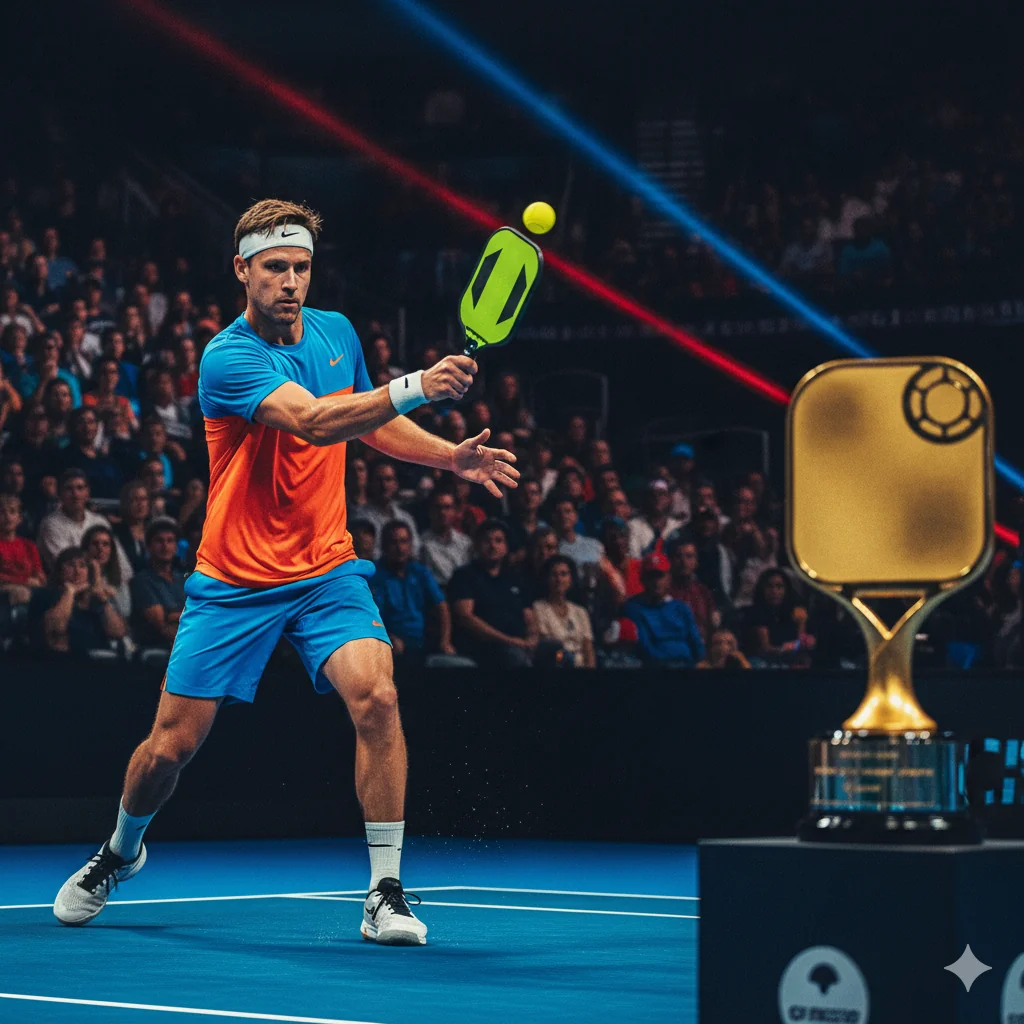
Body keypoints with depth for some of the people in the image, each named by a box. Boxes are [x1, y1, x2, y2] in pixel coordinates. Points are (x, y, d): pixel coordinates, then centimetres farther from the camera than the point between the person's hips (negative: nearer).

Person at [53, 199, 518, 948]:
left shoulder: (338, 333, 3)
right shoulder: (227, 358, -18)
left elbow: (372, 423, 20)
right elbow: (311, 422, -35)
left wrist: (453, 456, 6)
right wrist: (414, 386, -46)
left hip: (327, 570, 3)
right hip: (236, 581, -3)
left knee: (376, 696, -23)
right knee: (171, 746, 2)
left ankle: (387, 892, -16)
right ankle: (122, 852, 36)